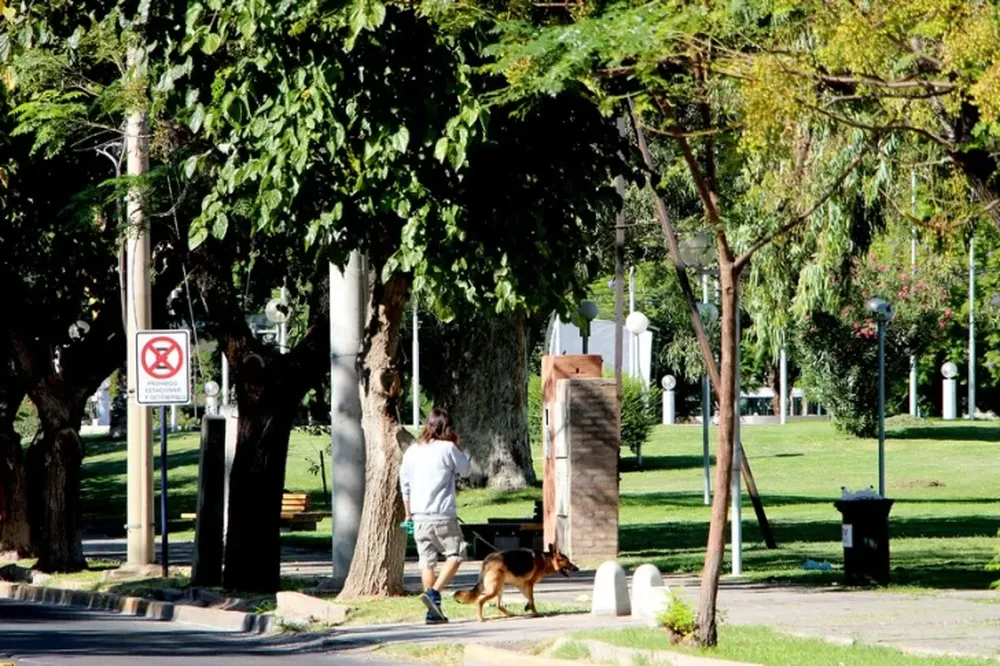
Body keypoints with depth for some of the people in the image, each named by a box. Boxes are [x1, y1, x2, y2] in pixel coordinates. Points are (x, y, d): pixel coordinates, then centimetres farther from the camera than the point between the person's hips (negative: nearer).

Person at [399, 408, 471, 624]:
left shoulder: (412, 451, 8)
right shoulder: (448, 449, -8)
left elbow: (405, 484, 13)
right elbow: (464, 470, 8)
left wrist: (408, 513, 22)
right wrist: (458, 446, 15)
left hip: (419, 517, 5)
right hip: (442, 515, -5)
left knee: (427, 561, 7)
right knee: (455, 555, 6)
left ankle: (433, 611, 6)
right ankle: (434, 592, -14)